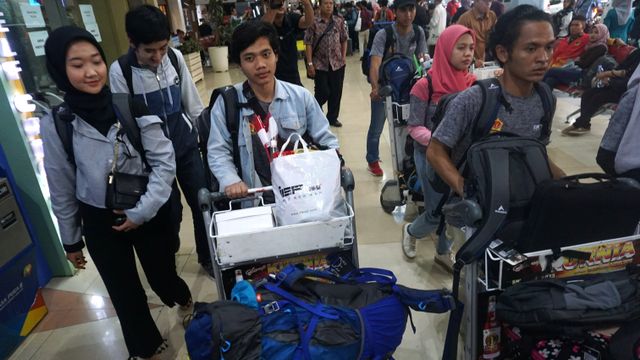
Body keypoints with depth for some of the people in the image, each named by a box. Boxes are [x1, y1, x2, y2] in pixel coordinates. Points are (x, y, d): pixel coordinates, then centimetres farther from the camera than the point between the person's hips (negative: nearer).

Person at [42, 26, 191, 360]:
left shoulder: (132, 107, -12)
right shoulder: (55, 124, -9)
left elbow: (164, 161, -11)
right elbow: (61, 187, 0)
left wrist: (142, 211, -17)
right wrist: (70, 239, 8)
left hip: (149, 214, -1)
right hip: (100, 223, 1)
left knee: (163, 277, 16)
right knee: (126, 294, 16)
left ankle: (185, 301, 53)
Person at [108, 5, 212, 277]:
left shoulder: (175, 57, -5)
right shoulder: (120, 71, -14)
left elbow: (192, 102, 5)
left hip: (186, 145, 3)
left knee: (203, 203, 7)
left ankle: (208, 258, 30)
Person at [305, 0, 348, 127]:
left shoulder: (339, 21, 4)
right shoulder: (314, 23, -6)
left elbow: (344, 40, 11)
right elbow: (309, 44, -7)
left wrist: (344, 57, 3)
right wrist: (310, 63, -11)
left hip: (337, 63, 3)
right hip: (320, 64, -3)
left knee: (336, 92, 8)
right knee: (323, 92, -1)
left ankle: (332, 117, 26)